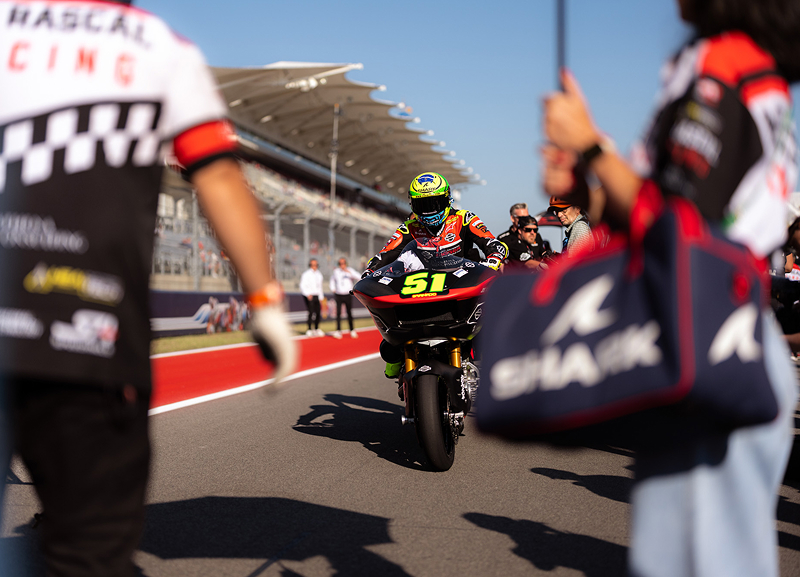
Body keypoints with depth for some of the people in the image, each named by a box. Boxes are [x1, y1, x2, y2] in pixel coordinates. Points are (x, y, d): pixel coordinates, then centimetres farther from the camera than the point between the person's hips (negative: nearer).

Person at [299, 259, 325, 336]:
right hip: (309, 296, -7)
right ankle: (309, 330, -7)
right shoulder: (306, 274, -8)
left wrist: (321, 298, 21)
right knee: (311, 312, -12)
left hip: (316, 296, 7)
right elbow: (303, 286, -12)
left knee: (318, 312, 5)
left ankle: (316, 329, 16)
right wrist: (308, 294, -24)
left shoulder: (319, 275, 14)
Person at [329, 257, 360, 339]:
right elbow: (332, 279, 25)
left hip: (348, 295, -1)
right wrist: (333, 289, 13)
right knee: (338, 313, -7)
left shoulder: (350, 270, -2)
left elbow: (359, 277, -16)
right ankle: (338, 331, -7)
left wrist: (349, 272, -24)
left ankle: (352, 331, 13)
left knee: (349, 313, 3)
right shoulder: (335, 271, 5)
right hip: (338, 295, 1)